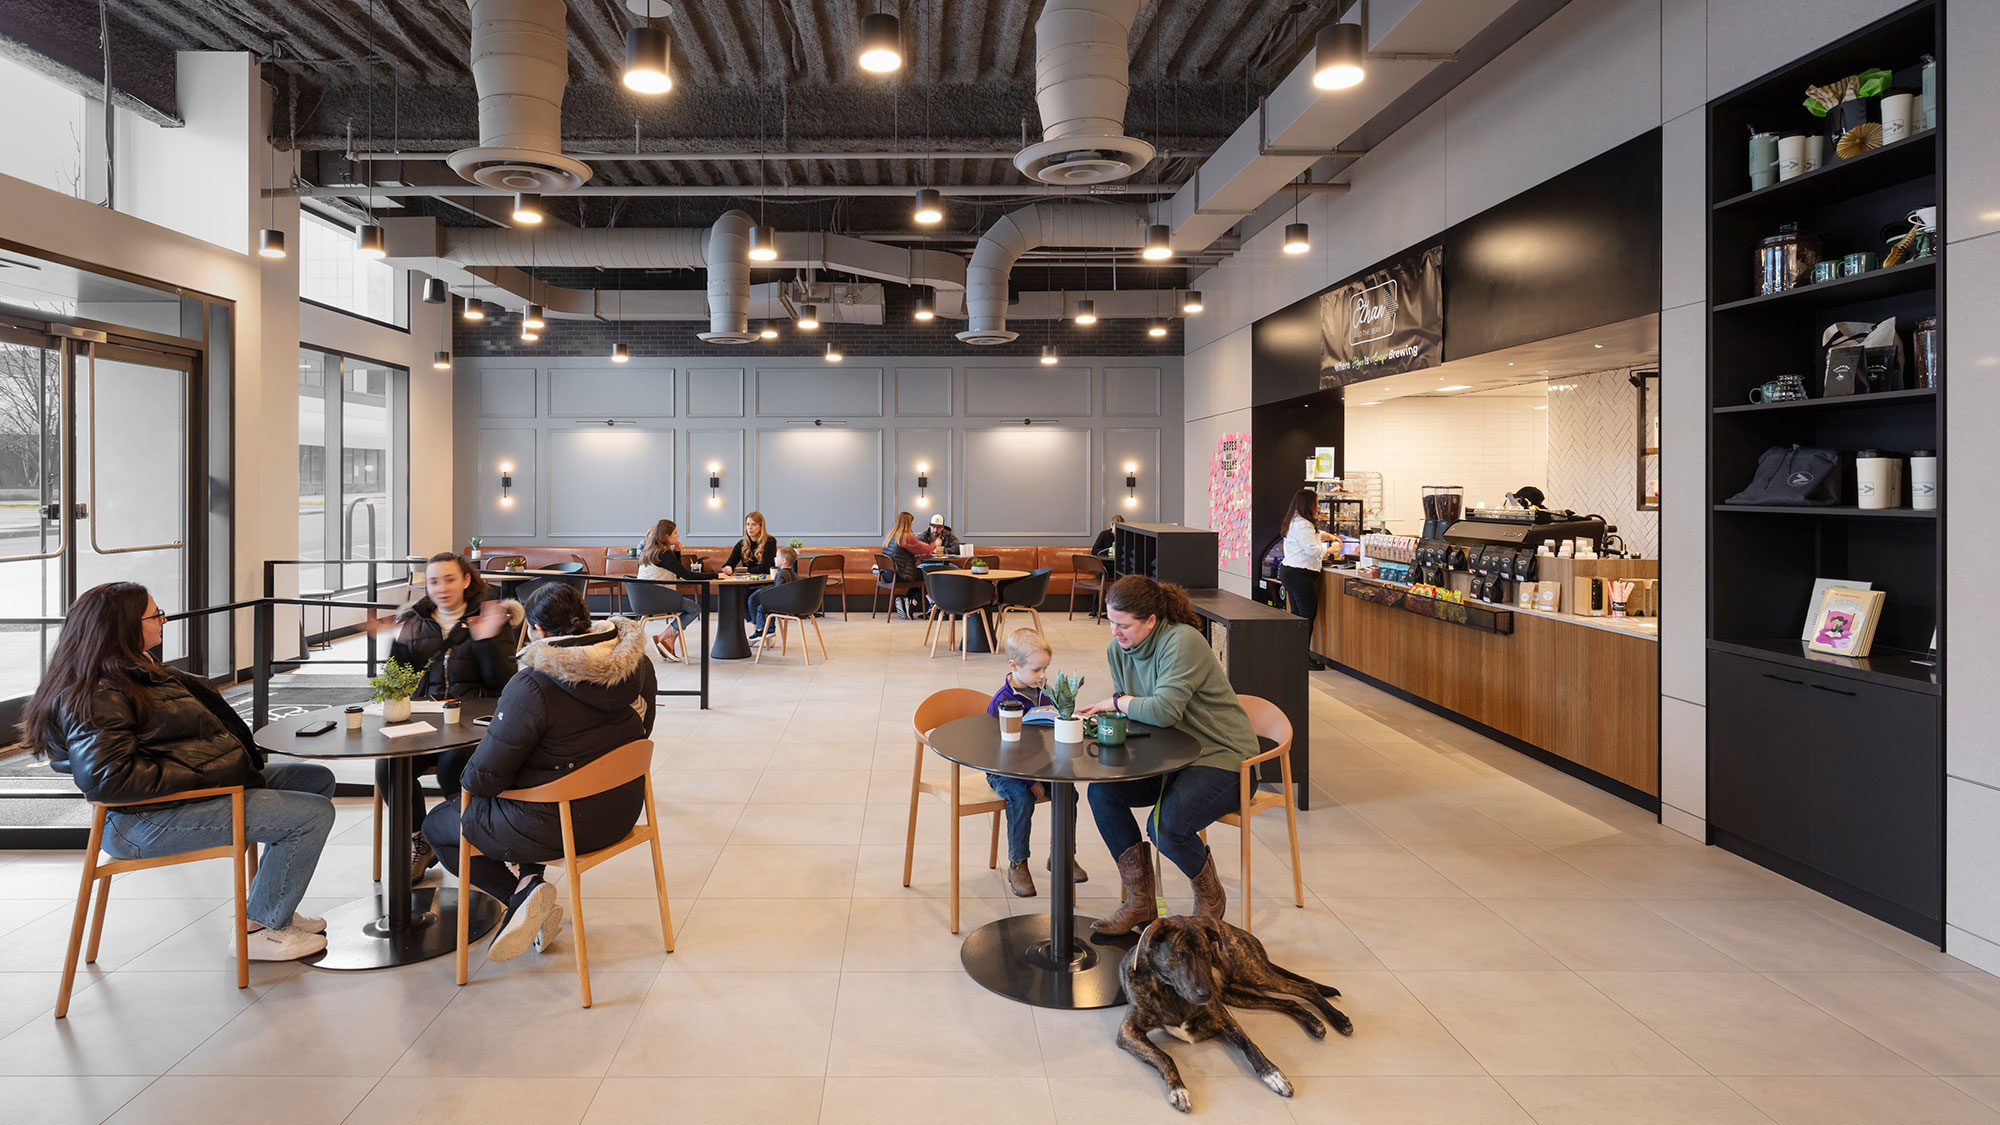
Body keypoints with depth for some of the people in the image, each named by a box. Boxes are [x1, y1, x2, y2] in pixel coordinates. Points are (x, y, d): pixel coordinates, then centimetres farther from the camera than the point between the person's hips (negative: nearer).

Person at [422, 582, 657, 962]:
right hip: (621, 813, 7)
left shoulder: (532, 687, -26)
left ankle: (522, 896, 0)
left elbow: (484, 778, -18)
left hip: (556, 826, -7)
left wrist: (469, 777, 6)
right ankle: (530, 879, 19)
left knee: (436, 824, 18)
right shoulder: (639, 665, -7)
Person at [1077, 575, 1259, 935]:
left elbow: (1164, 710, -31)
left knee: (1166, 824, -29)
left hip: (1221, 757, -8)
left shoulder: (1182, 641, -22)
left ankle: (1210, 898, 6)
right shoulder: (1117, 649, 1)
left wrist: (1117, 702, -15)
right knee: (1102, 791, -14)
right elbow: (1129, 712, 12)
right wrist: (1100, 711, -10)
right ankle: (1140, 902, -1)